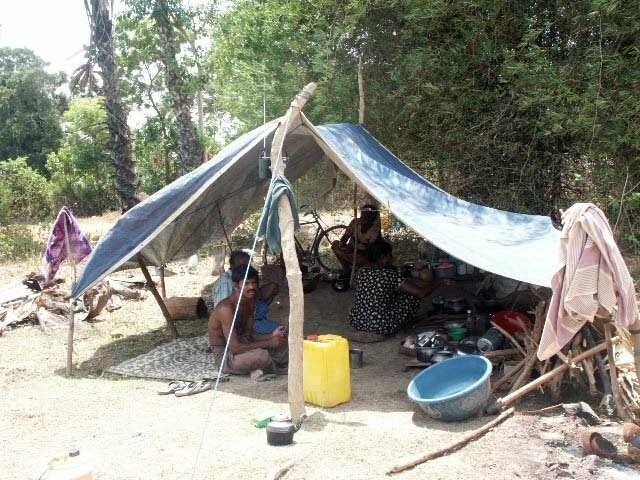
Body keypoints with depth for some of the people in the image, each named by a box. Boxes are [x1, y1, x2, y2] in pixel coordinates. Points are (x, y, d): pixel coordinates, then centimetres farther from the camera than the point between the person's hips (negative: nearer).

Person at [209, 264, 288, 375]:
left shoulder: (250, 303, 1)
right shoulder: (226, 308, -28)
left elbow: (249, 335, 7)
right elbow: (235, 348, -31)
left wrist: (272, 336, -12)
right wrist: (268, 343, -26)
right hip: (225, 357, -8)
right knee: (261, 354, -31)